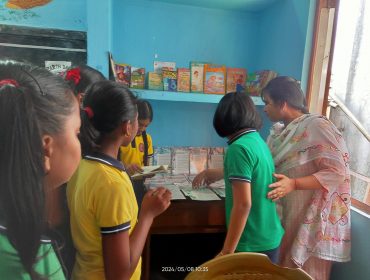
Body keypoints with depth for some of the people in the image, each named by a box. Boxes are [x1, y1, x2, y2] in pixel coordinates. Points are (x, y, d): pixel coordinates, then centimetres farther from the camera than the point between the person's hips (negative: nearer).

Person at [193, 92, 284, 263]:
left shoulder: (239, 147, -21)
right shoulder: (257, 139, 7)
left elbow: (243, 204, -25)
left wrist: (226, 252, -18)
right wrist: (208, 173, 41)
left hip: (252, 245, -8)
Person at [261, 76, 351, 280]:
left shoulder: (316, 126, -15)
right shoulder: (280, 132, 7)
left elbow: (337, 173, -19)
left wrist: (293, 184, -30)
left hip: (313, 219, -7)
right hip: (288, 216, 7)